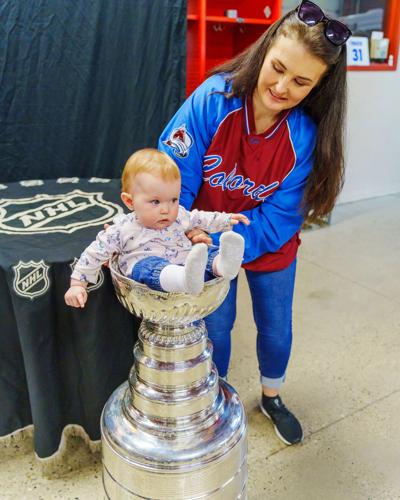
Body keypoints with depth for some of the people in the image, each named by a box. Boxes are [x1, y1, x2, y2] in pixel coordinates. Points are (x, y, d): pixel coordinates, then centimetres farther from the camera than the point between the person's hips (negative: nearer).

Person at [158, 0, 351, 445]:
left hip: (270, 244, 1)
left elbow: (278, 221, -22)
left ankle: (271, 398, 48)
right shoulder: (213, 99, -27)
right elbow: (174, 180, -22)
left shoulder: (307, 136, -23)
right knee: (215, 327, 13)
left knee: (276, 328, 17)